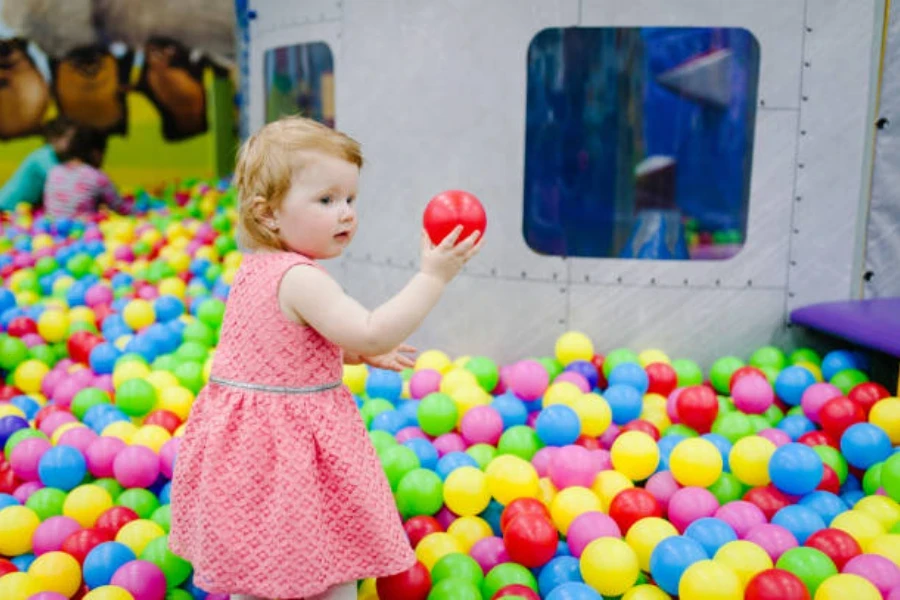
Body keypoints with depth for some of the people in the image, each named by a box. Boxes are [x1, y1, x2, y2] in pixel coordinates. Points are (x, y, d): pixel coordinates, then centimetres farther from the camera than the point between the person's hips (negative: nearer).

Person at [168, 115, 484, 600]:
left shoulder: (253, 269, 7)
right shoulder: (299, 279, -23)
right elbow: (372, 334, -29)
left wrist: (354, 352, 15)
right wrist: (431, 278, -27)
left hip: (244, 438, 9)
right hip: (291, 446, -9)